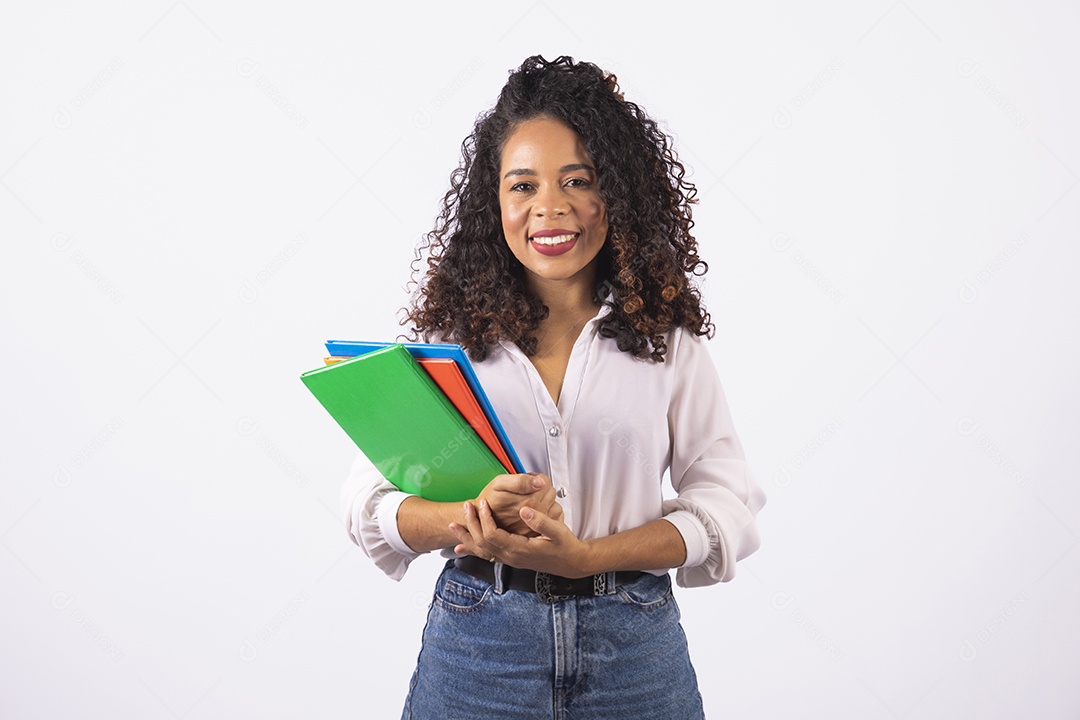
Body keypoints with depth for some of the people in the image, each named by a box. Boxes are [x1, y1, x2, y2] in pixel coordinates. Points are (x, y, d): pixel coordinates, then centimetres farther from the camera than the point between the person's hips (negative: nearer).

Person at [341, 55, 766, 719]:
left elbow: (725, 504, -4)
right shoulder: (446, 338, -1)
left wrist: (585, 556, -17)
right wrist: (476, 516, -22)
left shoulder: (667, 339, -1)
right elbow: (369, 501, -3)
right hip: (476, 648, 0)